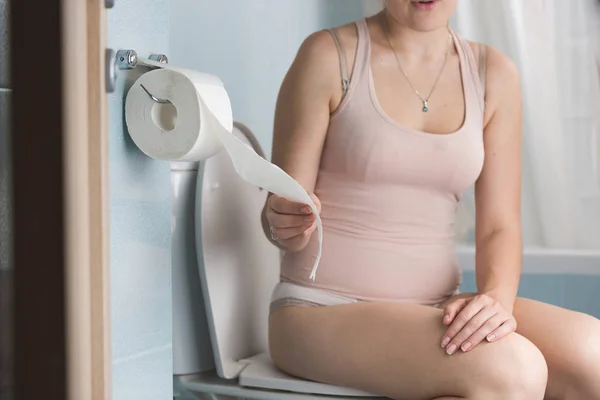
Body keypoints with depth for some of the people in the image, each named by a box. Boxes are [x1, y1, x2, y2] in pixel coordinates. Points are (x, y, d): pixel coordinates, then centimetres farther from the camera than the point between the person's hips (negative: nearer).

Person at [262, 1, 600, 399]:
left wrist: (496, 298, -16)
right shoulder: (328, 55, -5)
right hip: (324, 310, -4)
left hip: (434, 310, 4)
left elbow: (500, 225, 3)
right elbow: (283, 213, -4)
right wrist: (284, 224, -27)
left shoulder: (495, 74, 6)